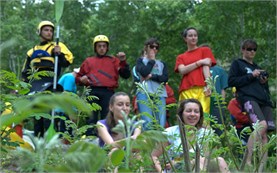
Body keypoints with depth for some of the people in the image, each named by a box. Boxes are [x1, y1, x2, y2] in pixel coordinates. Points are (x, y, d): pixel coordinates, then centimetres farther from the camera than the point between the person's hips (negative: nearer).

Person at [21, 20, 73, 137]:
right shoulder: (32, 51, 26)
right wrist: (25, 83, 13)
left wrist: (59, 54, -18)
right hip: (34, 83, 5)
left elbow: (67, 61, -2)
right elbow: (25, 71, 28)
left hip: (49, 82, -5)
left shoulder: (57, 46, 13)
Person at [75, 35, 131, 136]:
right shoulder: (88, 61, 22)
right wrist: (81, 79, 1)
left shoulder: (114, 61, 20)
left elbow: (126, 75, 11)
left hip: (108, 93, 0)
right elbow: (78, 77, 24)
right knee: (91, 118, -5)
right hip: (92, 92, 1)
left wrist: (123, 62, -2)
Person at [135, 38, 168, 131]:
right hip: (144, 93, -3)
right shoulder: (141, 61, 18)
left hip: (160, 95, 3)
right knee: (147, 124, -20)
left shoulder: (162, 63, 25)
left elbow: (165, 78, 8)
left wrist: (151, 76, -4)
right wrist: (151, 60, 9)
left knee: (161, 125, -11)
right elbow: (144, 72, -4)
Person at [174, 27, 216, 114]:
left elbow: (206, 67, 3)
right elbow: (182, 70, 4)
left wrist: (208, 85, -12)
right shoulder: (181, 57, 23)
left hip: (202, 89, -2)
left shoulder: (205, 50, 18)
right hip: (186, 91, 2)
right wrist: (200, 62, -3)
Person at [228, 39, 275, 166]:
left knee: (264, 135, -8)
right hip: (248, 98, -6)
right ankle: (247, 161, -28)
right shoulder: (237, 64, 14)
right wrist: (251, 76, -6)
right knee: (262, 125, -29)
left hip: (264, 101, 7)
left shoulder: (257, 67, 31)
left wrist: (265, 82, 11)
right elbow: (231, 81, 0)